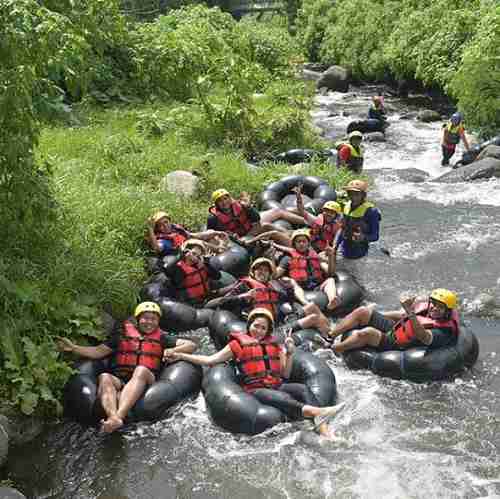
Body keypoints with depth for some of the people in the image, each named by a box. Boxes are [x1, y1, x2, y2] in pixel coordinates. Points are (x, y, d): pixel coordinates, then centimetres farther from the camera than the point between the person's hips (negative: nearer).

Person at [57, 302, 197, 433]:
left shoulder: (161, 338, 20)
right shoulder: (123, 334, 22)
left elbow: (191, 346, 14)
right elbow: (99, 351, 19)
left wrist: (172, 350, -4)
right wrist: (73, 348, 7)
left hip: (144, 383, -1)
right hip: (118, 380, 2)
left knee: (141, 370, -33)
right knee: (104, 377, -30)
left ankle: (119, 415, -53)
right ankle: (113, 416, -57)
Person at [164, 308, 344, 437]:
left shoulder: (274, 344, 22)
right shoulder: (239, 344, 14)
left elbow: (285, 375, 18)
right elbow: (209, 360, 10)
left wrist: (290, 354, 2)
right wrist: (180, 356, 3)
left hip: (277, 385, 4)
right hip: (255, 389, -4)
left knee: (303, 389, -29)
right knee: (284, 399, -36)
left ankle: (324, 432, -46)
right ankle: (318, 412, -59)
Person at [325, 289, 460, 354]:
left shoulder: (443, 331, -21)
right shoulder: (426, 306, 2)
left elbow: (423, 336, -42)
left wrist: (410, 313, -51)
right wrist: (377, 315, 20)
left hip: (394, 345, -8)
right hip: (392, 327, 8)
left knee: (367, 332, -32)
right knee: (363, 311, -9)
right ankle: (328, 336, -3)